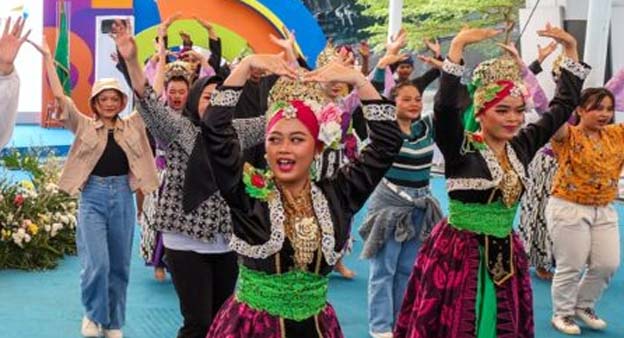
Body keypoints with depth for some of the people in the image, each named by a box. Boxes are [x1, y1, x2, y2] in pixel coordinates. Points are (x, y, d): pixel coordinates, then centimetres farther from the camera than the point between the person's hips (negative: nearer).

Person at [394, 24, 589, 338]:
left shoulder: (521, 146, 3)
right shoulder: (461, 149, -13)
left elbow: (564, 105, 10)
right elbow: (444, 107, -31)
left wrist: (570, 48, 6)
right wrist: (457, 45, -35)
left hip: (505, 255, 6)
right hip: (457, 254, -6)